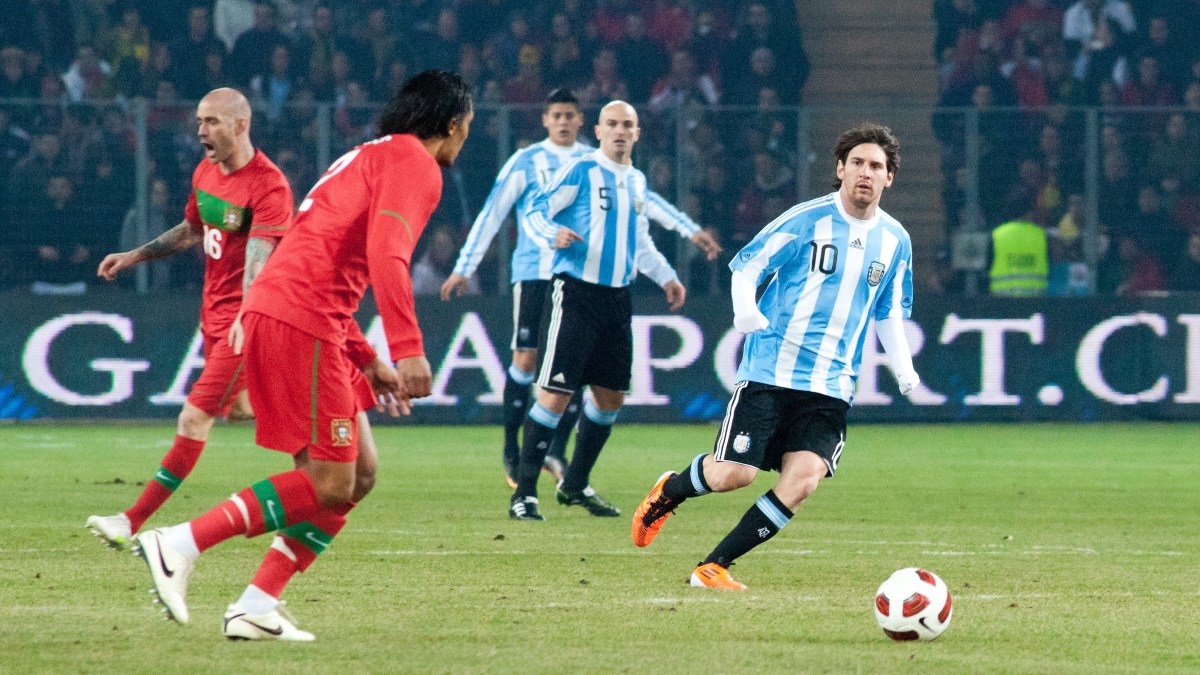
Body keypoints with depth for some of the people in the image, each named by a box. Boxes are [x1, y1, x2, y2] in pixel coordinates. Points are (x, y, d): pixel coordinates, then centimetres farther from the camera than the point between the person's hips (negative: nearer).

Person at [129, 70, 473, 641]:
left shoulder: (369, 159, 28)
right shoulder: (412, 162, -3)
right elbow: (385, 253, -19)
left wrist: (368, 362, 28)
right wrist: (408, 349, -25)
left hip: (269, 314, 10)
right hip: (301, 321, -10)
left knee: (359, 474, 10)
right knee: (330, 484, -10)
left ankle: (257, 607, 5)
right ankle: (181, 545, -15)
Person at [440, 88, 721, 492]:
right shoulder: (526, 162, 2)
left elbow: (644, 198, 11)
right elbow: (491, 214, 2)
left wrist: (691, 231, 4)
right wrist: (463, 269, -2)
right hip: (534, 272, -3)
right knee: (527, 359, -6)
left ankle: (557, 450, 3)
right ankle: (511, 448, 7)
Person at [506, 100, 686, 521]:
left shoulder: (636, 181, 16)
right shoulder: (580, 171, -6)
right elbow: (534, 213, -9)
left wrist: (665, 277, 21)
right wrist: (553, 234, -29)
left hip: (617, 297, 7)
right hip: (577, 292, -7)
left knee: (611, 396, 11)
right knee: (556, 394, -12)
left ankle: (576, 485, 27)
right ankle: (524, 493, -7)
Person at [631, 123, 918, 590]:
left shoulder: (894, 241, 8)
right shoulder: (807, 220, -6)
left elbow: (889, 313, 21)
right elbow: (745, 267, -3)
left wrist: (902, 366, 6)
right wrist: (744, 308, -23)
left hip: (830, 388, 4)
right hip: (769, 371, -4)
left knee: (803, 479, -17)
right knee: (735, 474, -11)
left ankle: (714, 566, -6)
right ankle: (669, 491, 25)